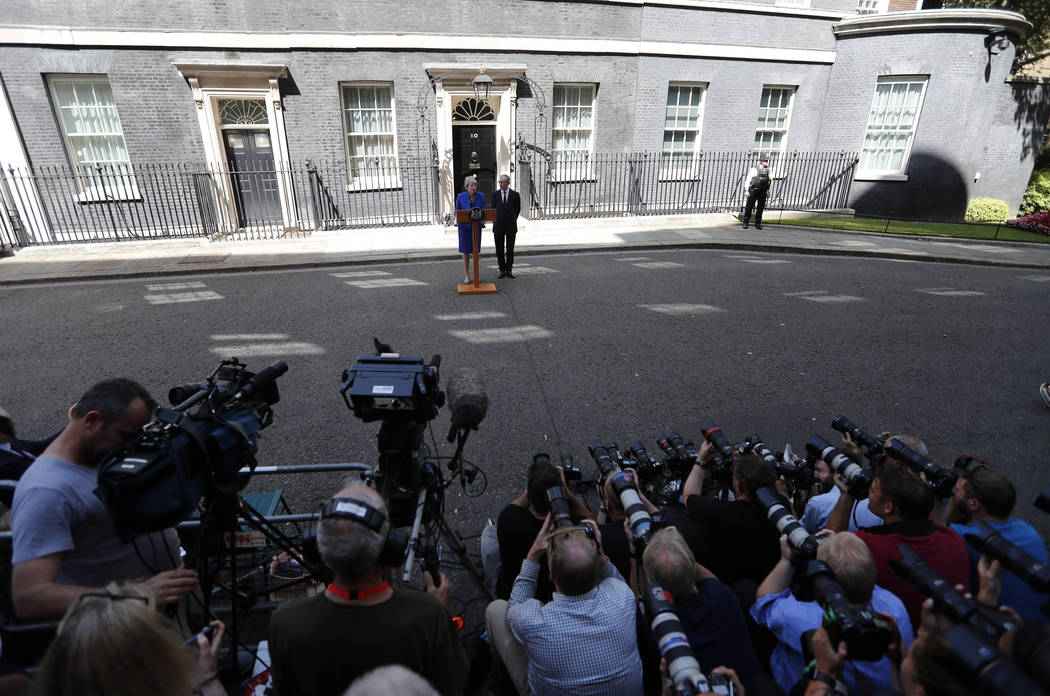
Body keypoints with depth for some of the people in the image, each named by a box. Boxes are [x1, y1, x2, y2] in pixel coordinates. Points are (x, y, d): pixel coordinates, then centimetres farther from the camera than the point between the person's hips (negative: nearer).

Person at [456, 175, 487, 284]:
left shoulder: (481, 196, -3)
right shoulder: (460, 197, -5)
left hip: (476, 226, 1)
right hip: (465, 226, -1)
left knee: (476, 251, 3)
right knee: (465, 251, 2)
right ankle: (466, 275, 11)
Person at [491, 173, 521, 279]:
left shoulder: (515, 195, -1)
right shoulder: (495, 194, 4)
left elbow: (518, 209, 10)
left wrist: (513, 219, 10)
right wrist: (495, 221, 9)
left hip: (511, 226, -1)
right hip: (498, 226, 1)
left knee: (510, 249, 6)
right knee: (499, 249, 4)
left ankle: (509, 270, 15)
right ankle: (502, 270, 13)